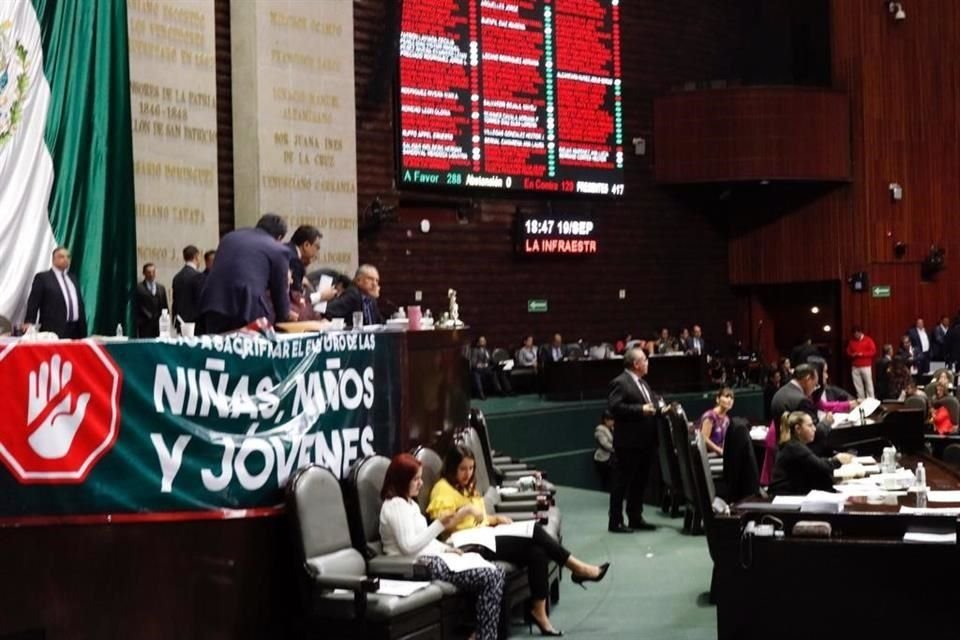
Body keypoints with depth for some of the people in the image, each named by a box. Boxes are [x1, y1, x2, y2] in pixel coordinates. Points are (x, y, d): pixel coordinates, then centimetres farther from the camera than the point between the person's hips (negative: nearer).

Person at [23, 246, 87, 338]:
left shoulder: (73, 278, 20)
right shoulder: (42, 277, 4)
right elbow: (33, 302, -1)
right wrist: (29, 322, -14)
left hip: (75, 330, 5)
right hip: (53, 329, -5)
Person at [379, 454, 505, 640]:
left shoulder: (410, 503, 19)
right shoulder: (395, 505, -14)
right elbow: (409, 547, -22)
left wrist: (446, 548, 8)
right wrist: (440, 525, -23)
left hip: (432, 559, 10)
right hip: (419, 566, -10)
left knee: (496, 572, -2)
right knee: (490, 577, -19)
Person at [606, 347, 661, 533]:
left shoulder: (643, 383, 18)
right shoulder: (619, 383, -12)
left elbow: (652, 402, 27)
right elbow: (614, 406, -23)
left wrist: (659, 406, 5)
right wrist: (641, 410, -22)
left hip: (646, 441, 9)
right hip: (629, 442, -9)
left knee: (640, 482, 14)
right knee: (622, 482, -3)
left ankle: (636, 518, 23)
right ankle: (615, 522, 2)